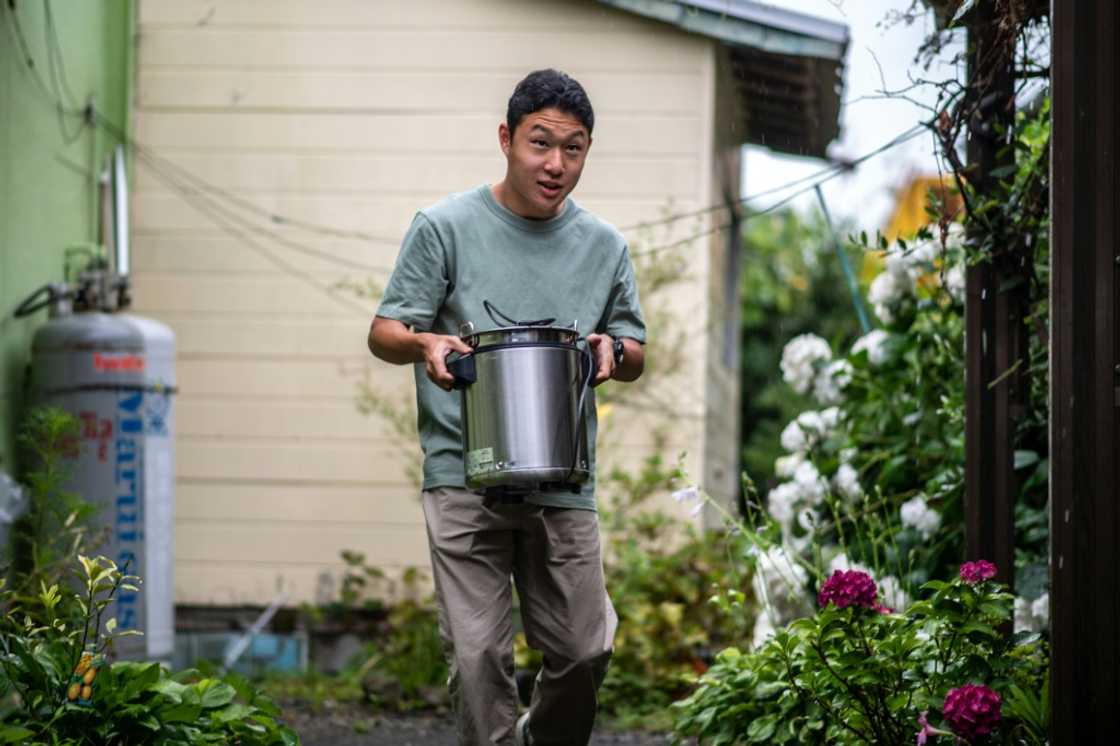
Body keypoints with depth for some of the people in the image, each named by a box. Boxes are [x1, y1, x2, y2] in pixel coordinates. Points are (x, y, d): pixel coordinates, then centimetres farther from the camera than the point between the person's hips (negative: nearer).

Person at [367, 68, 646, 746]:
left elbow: (636, 355, 18)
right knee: (478, 653, -8)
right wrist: (425, 343, -19)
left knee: (583, 650, 5)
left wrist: (613, 351, -6)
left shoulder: (605, 246, 10)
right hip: (465, 476, -3)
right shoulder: (445, 228, 1)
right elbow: (384, 332, 4)